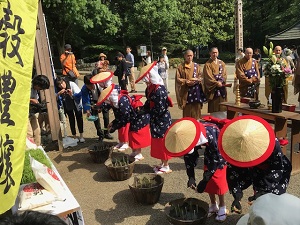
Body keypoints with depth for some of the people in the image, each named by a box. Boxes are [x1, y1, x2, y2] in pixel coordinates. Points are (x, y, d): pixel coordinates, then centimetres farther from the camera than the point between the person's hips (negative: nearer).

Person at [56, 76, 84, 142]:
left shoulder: (72, 84, -29)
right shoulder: (58, 89, -21)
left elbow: (79, 94, -34)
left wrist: (72, 95, -51)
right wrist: (59, 94, -45)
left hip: (76, 104, -2)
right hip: (67, 106, 2)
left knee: (79, 118, 0)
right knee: (71, 119, 4)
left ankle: (81, 136, 8)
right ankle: (74, 136, 12)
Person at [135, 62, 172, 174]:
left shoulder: (159, 89, -23)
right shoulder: (151, 87, 5)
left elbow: (160, 108, -24)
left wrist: (146, 110, -13)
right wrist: (143, 108, -3)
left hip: (162, 119, -9)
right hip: (155, 120, 9)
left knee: (162, 141, 2)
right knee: (157, 142, 17)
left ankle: (166, 167, 18)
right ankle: (163, 163, 32)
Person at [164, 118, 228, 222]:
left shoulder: (210, 136, -42)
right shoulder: (187, 135, -24)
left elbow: (215, 159, -32)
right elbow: (189, 156, -12)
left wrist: (204, 180, -28)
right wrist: (191, 177, -18)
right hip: (209, 153, 5)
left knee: (218, 181, -5)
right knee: (209, 181, 7)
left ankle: (222, 207, 15)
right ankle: (213, 205, 25)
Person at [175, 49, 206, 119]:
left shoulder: (196, 66, 11)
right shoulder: (181, 67, 3)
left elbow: (201, 76, 11)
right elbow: (178, 79, -1)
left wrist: (197, 80, -12)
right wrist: (186, 81, -17)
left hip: (196, 91, 2)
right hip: (186, 91, -2)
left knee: (196, 108, 3)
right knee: (187, 109, -1)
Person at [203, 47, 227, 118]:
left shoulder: (221, 63, 14)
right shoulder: (207, 64, -1)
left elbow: (224, 74, 6)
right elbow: (208, 77, -9)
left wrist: (221, 81, -12)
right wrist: (216, 83, -19)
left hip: (222, 88, 4)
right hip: (213, 89, -4)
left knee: (222, 107, 5)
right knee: (214, 107, -3)